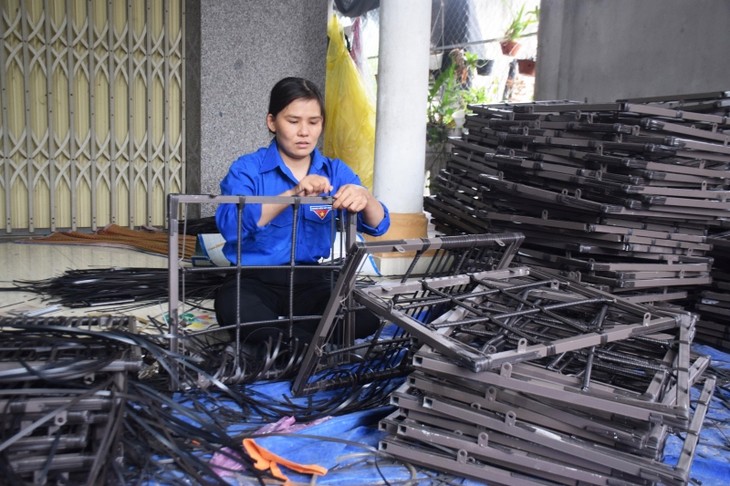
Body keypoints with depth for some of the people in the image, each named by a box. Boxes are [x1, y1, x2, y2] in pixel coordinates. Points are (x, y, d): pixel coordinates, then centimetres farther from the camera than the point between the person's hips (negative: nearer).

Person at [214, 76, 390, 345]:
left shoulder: (335, 171, 6)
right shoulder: (247, 168, -3)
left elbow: (378, 225, -3)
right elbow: (229, 225, -21)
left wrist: (364, 197, -27)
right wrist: (291, 195, -32)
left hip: (311, 280, 3)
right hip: (255, 279, -3)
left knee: (365, 317, -24)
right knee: (236, 308, -37)